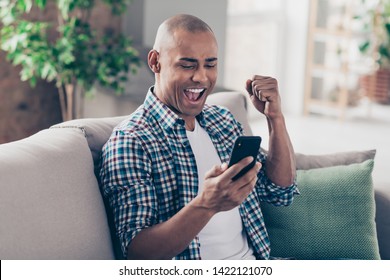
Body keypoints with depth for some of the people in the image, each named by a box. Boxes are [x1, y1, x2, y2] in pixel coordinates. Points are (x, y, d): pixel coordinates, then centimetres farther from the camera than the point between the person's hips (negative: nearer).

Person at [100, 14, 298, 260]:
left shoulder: (223, 120, 12)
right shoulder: (129, 142, -10)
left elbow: (280, 192, 12)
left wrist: (275, 117, -1)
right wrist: (205, 205, -31)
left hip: (253, 260, 6)